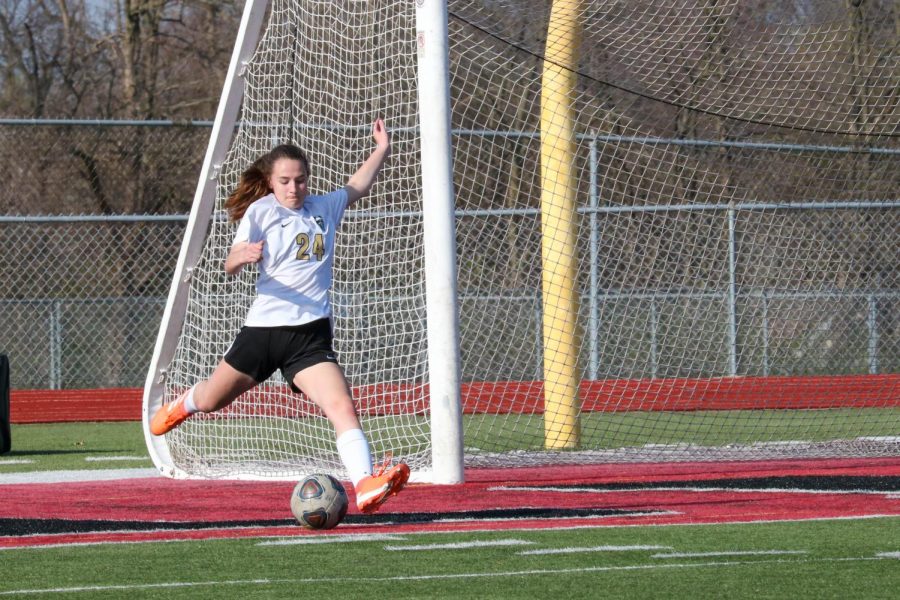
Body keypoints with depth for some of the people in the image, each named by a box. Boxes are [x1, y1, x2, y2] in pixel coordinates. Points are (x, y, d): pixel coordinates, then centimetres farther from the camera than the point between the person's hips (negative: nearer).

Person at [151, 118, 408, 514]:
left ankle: (366, 488, -36)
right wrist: (242, 256, -34)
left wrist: (381, 151, 22)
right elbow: (230, 266, -11)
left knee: (342, 408, -22)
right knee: (210, 401, 19)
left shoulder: (323, 209, 10)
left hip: (310, 333, 1)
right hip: (263, 328, -1)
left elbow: (357, 188, 30)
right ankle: (185, 404, 57)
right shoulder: (260, 211, -3)